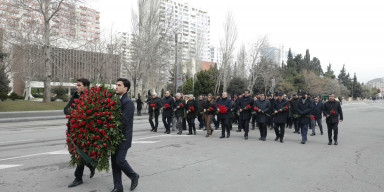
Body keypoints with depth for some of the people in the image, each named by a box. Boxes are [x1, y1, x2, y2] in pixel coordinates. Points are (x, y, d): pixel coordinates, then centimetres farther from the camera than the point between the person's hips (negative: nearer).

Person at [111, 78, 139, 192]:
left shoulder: (128, 102, -14)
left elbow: (123, 121, -22)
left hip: (124, 137, -7)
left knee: (120, 160, -6)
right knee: (114, 161, 10)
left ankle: (134, 176, 22)